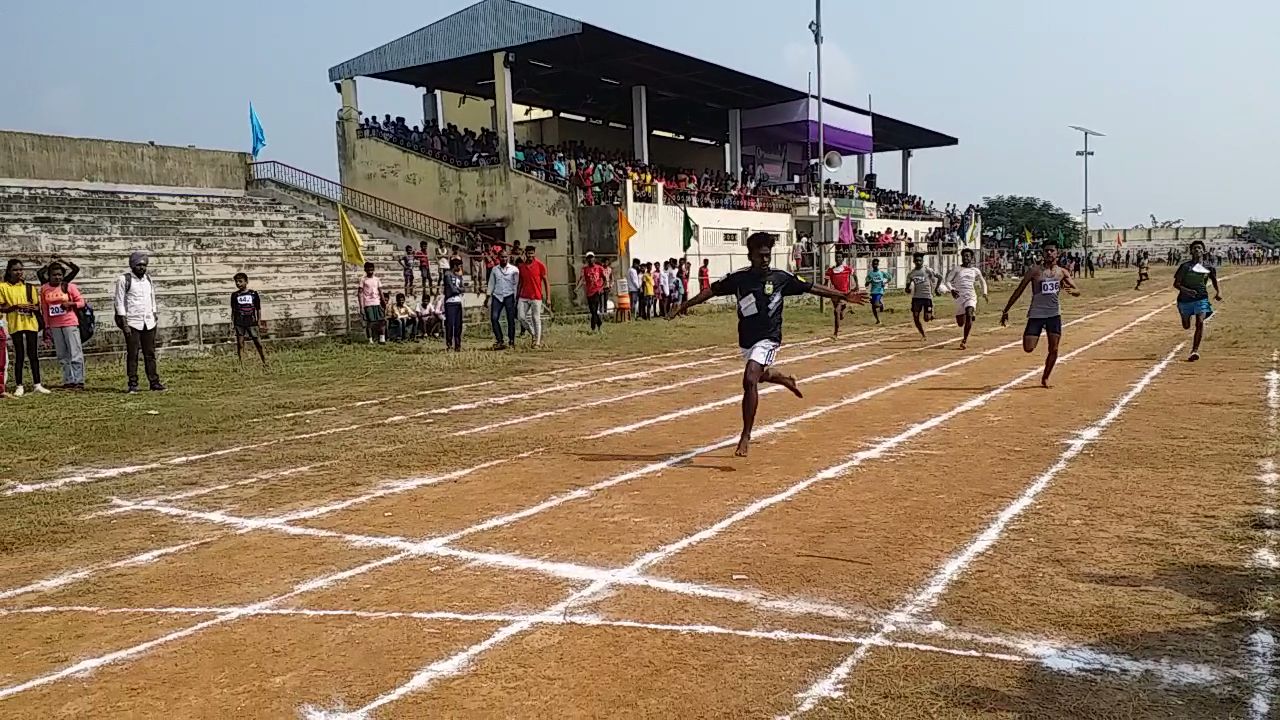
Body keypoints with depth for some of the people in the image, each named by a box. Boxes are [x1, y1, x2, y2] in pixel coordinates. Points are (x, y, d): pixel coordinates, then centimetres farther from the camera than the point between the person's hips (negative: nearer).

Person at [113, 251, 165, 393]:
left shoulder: (148, 278, 12)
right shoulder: (124, 280, -4)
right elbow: (120, 303, -6)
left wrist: (154, 319, 10)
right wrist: (124, 324, -12)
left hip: (149, 323, 5)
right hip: (132, 323, -4)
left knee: (150, 354, 4)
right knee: (132, 355, -1)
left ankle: (154, 382, 4)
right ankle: (133, 384, 3)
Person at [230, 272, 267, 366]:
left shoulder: (253, 293, 1)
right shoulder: (235, 295, 6)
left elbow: (258, 309, 6)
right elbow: (233, 310, 11)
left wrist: (259, 321, 3)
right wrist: (232, 322, 6)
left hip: (252, 323, -1)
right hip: (239, 324, 2)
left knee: (258, 343, -1)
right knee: (240, 344, 2)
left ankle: (265, 363, 7)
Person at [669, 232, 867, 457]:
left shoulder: (781, 278, -5)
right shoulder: (738, 278, -1)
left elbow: (810, 288, 0)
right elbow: (712, 290, 1)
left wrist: (843, 296, -2)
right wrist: (685, 305, -6)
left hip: (767, 339, -4)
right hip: (746, 340, 5)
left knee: (750, 380, -23)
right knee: (760, 375, 26)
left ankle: (745, 436, -16)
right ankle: (786, 380, 63)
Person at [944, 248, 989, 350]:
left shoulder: (975, 271, 8)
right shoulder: (956, 269, 3)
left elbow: (983, 281, 23)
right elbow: (948, 281, 0)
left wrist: (984, 293, 9)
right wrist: (952, 290, -18)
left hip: (971, 297, -1)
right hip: (959, 297, 1)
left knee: (969, 315, -28)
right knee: (960, 323, 8)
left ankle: (965, 340, -22)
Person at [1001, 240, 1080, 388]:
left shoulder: (1062, 272, 5)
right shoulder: (1035, 270, -4)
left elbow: (1077, 292, 3)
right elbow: (1019, 291, -2)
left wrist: (1072, 290, -23)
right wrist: (1006, 310, -4)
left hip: (1054, 314, 3)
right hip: (1036, 314, -3)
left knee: (1053, 349, 1)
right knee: (1028, 348, -11)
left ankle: (1045, 378, 19)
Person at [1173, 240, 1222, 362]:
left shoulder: (1209, 268, 3)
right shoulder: (1185, 266, -5)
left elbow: (1214, 279, 22)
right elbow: (1176, 284, -6)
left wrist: (1218, 292, 6)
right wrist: (1186, 290, -26)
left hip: (1201, 299, 0)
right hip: (1185, 299, 0)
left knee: (1200, 322, -20)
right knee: (1186, 326, 14)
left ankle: (1195, 350, -18)